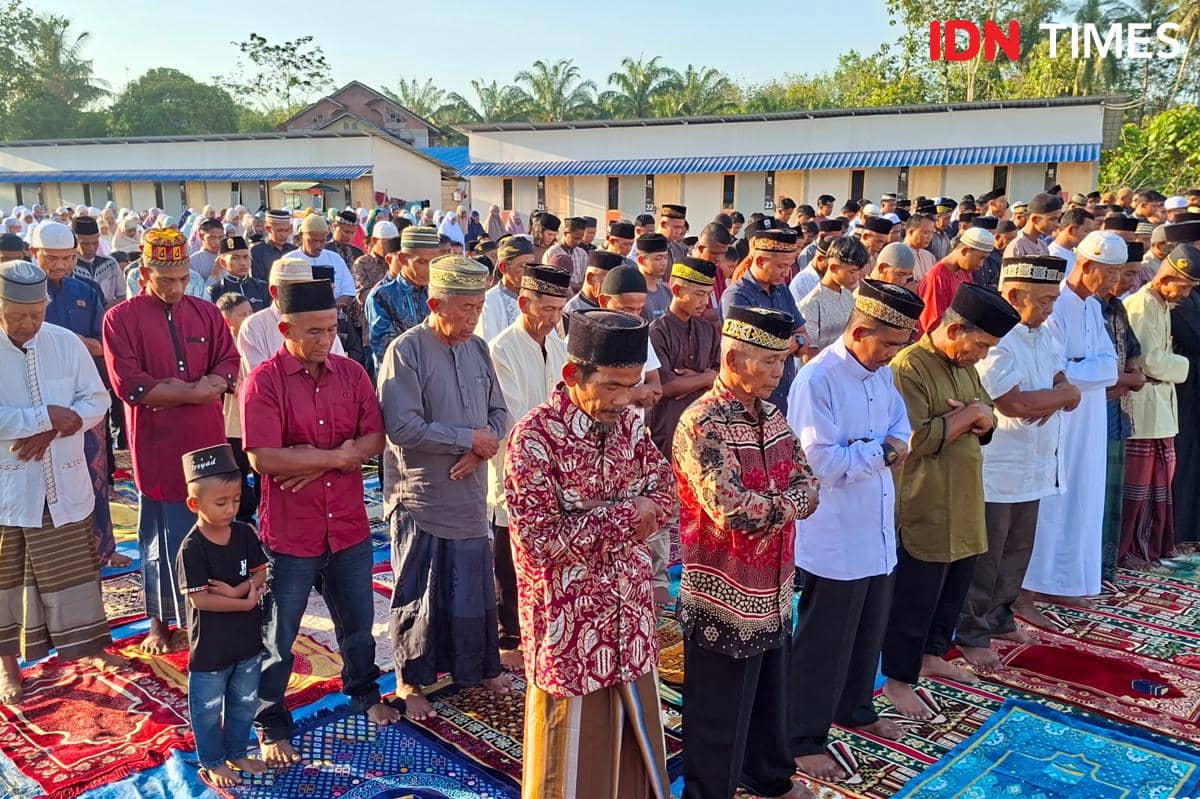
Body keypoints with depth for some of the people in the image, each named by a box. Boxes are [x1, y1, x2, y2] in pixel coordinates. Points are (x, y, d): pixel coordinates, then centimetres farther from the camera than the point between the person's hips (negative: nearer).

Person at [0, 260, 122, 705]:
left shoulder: (66, 343, -2)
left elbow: (97, 401, -2)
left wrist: (50, 430, -16)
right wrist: (48, 415, -21)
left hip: (62, 484, 2)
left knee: (73, 568, 13)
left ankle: (88, 645, 29)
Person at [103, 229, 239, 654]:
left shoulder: (206, 313, 8)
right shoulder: (121, 319, -3)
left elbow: (229, 366, 2)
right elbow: (129, 384, -13)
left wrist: (174, 391, -13)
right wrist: (195, 390, -12)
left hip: (207, 442, 3)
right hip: (157, 448, -3)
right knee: (161, 538, 5)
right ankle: (160, 623, 19)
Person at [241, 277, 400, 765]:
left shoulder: (351, 373, 1)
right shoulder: (264, 381, -14)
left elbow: (373, 440, -5)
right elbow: (262, 458, -23)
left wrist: (314, 463, -18)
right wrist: (336, 456, -17)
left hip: (349, 527, 4)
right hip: (289, 533, -4)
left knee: (358, 624, 22)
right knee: (278, 637, 12)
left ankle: (363, 693, 46)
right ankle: (272, 727, 30)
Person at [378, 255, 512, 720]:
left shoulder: (477, 349, 5)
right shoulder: (407, 351, -14)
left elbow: (499, 413, 10)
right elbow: (402, 427, -22)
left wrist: (483, 446, -11)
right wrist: (469, 438, -16)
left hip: (470, 495, 5)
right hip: (421, 498, -5)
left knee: (475, 588, 15)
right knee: (419, 594, 7)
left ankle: (480, 668, 35)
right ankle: (410, 682, 25)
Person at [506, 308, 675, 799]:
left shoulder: (628, 425, 0)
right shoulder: (535, 437, -20)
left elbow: (663, 494, 4)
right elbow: (539, 541, -24)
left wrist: (596, 521, -15)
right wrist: (624, 514, -18)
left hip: (629, 620, 6)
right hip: (572, 627, -6)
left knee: (635, 744, 21)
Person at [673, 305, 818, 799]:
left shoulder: (771, 415, 5)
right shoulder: (701, 425, -22)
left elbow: (808, 486, 1)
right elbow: (731, 512, -30)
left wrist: (768, 507, -18)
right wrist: (786, 504, -14)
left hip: (774, 596, 8)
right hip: (725, 602, -8)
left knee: (771, 702, 27)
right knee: (718, 721, 9)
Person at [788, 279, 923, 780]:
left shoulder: (882, 371, 4)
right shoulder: (817, 380, -22)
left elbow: (900, 423, 12)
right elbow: (824, 464, -25)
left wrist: (894, 447, -11)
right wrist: (884, 451, -15)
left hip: (878, 530, 8)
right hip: (834, 537, -8)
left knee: (869, 632, 23)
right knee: (823, 643, 5)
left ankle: (854, 708, 44)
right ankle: (803, 739, 21)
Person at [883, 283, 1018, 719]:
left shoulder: (966, 366, 11)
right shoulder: (909, 368, -18)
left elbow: (986, 424, 16)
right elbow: (917, 438, -26)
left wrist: (979, 417, -8)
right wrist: (969, 414, -16)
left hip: (965, 505, 9)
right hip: (924, 509, -9)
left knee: (954, 588, 20)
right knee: (914, 597, 2)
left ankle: (932, 654, 38)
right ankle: (898, 679, 15)